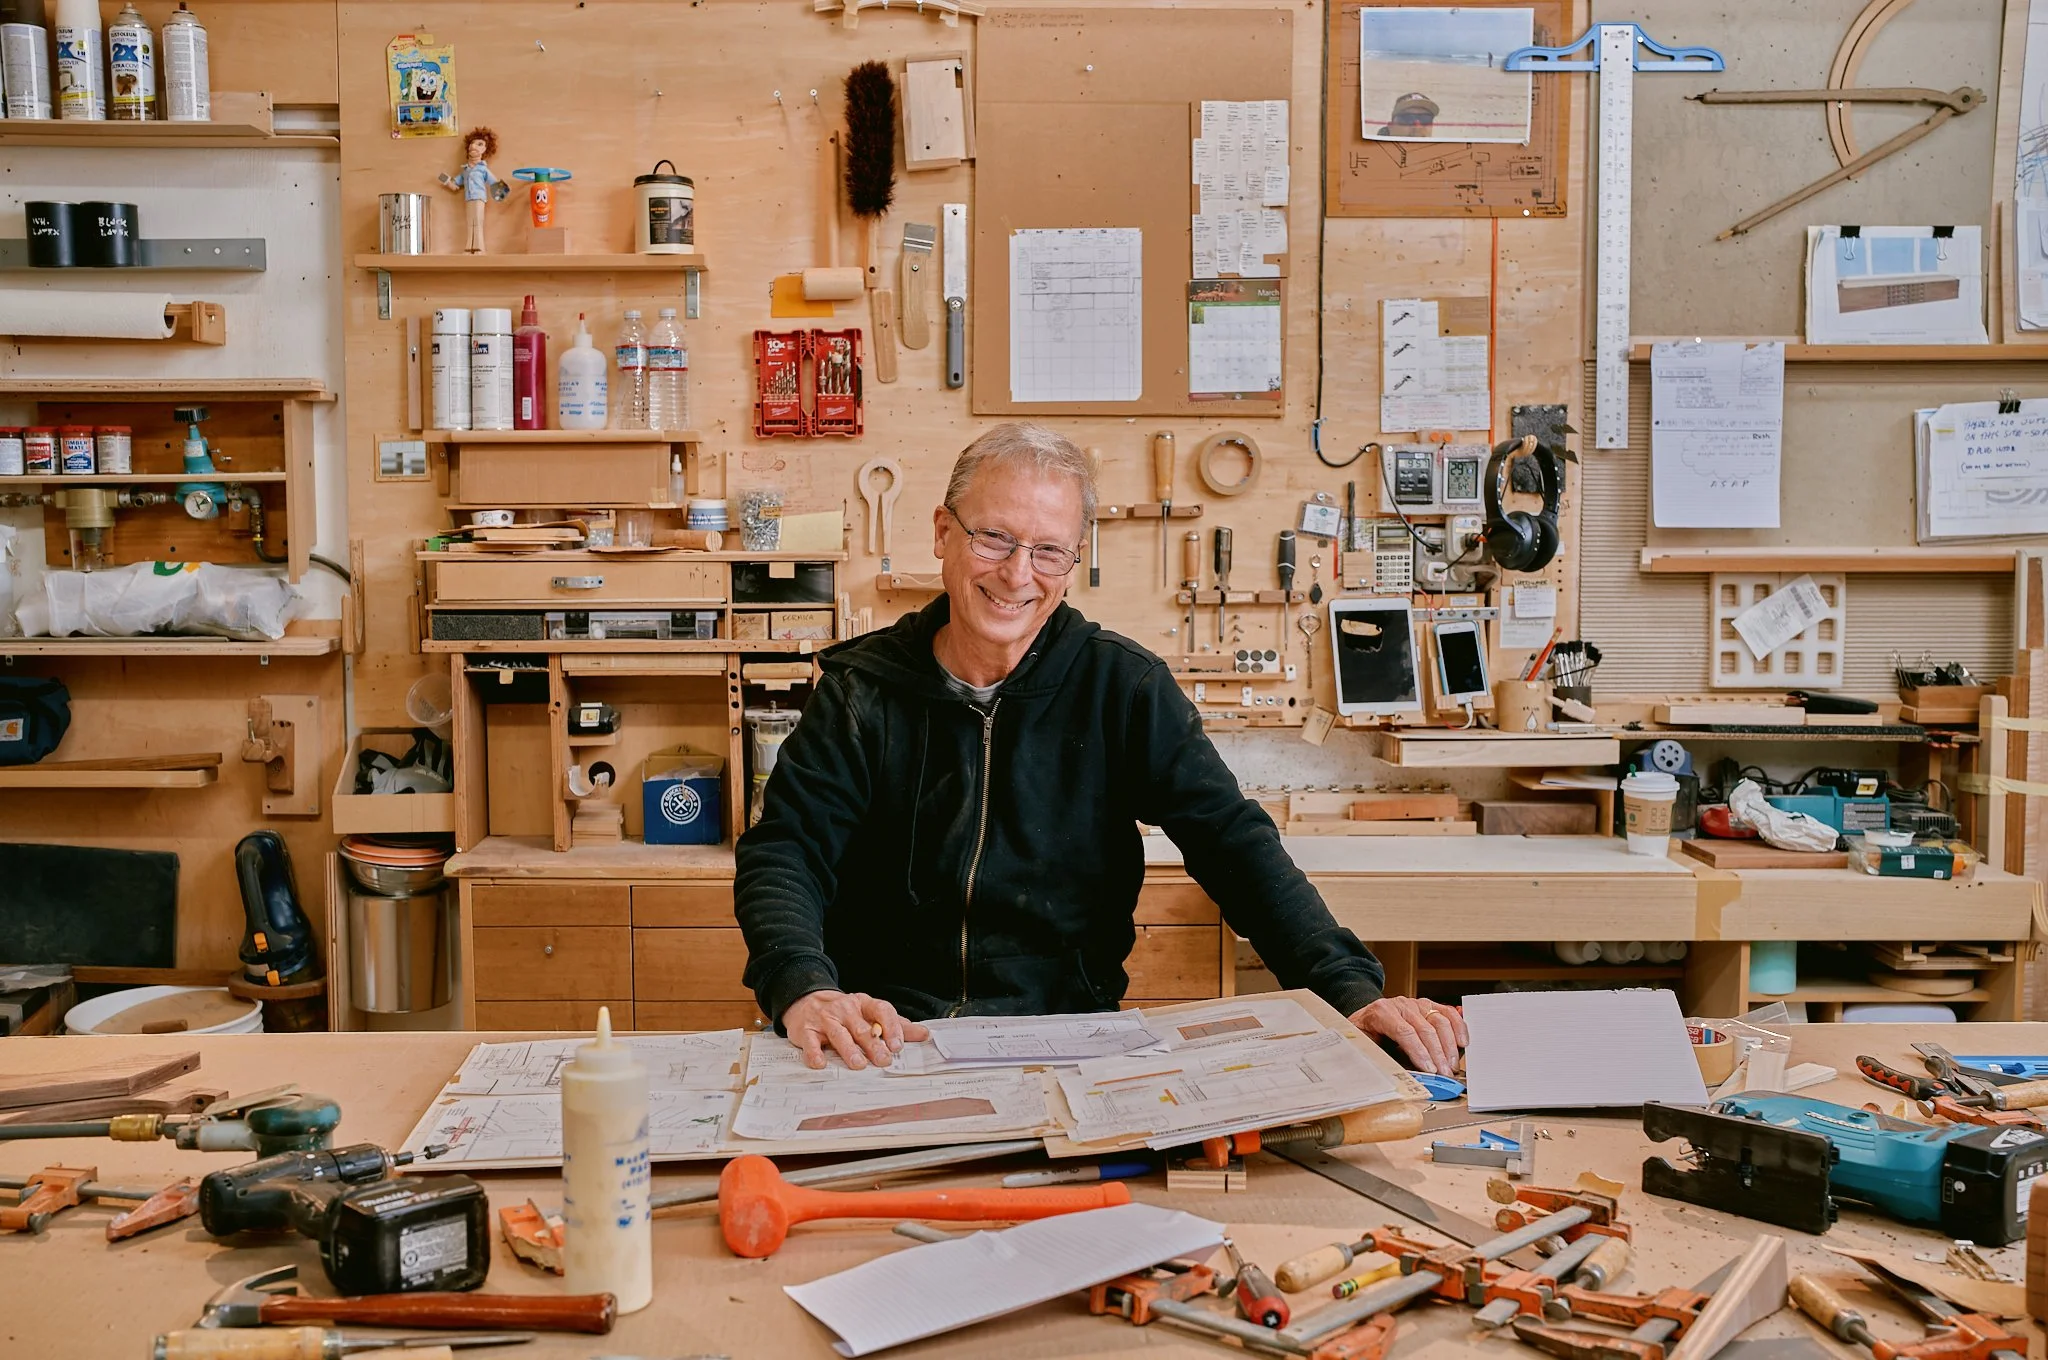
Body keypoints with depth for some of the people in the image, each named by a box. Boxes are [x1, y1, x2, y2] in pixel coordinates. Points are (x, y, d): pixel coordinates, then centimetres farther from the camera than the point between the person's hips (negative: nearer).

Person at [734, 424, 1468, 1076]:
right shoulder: (861, 690, 3)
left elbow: (1234, 843, -3)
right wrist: (804, 990, -28)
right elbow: (781, 852, -5)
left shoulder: (1123, 689, 3)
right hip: (884, 1047, 0)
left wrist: (1350, 990, -19)